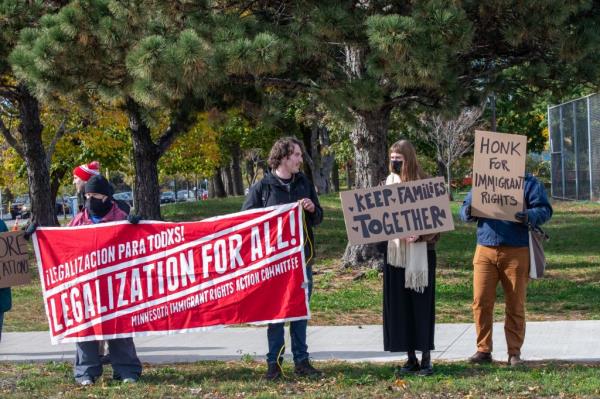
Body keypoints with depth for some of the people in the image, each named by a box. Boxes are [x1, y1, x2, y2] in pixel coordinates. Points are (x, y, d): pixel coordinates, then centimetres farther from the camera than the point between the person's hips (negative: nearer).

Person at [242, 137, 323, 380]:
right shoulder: (262, 187, -4)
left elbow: (318, 219, 16)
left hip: (302, 256, 4)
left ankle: (301, 361, 16)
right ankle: (274, 362, 9)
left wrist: (312, 209, -6)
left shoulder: (304, 184, 10)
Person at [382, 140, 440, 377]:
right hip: (394, 249, 5)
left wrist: (420, 234, -21)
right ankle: (411, 358, 13)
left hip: (420, 251, -4)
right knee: (399, 304, 5)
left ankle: (426, 358, 5)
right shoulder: (390, 182, 9)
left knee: (421, 303, -1)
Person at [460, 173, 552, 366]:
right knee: (481, 301, -3)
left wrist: (529, 217, -24)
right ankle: (483, 350, 8)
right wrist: (468, 212, -11)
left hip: (516, 252, -2)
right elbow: (465, 207, 14)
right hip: (485, 250, 2)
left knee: (515, 304, 4)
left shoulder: (529, 183, 4)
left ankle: (514, 352, 13)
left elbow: (545, 210, -2)